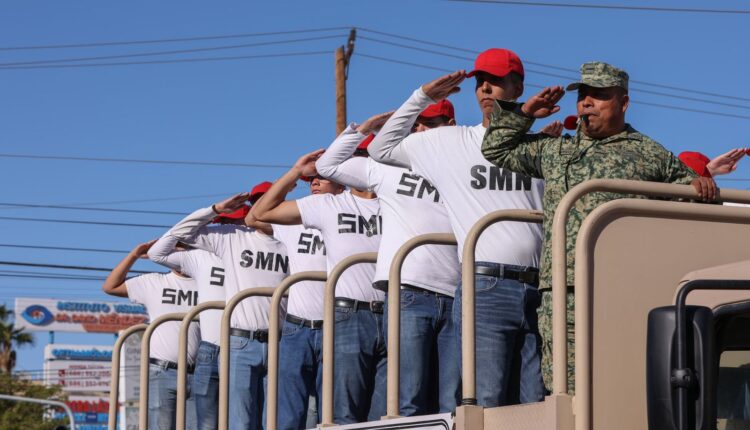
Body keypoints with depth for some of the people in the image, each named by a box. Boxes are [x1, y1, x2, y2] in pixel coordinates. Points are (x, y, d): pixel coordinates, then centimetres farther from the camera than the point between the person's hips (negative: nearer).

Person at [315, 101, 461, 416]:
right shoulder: (390, 168, 18)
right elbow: (328, 165, 23)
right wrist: (365, 128, 21)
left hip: (455, 299, 2)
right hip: (409, 295, -2)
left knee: (453, 407, -5)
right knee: (410, 404, -10)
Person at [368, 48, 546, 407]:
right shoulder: (449, 142, 15)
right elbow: (382, 148, 24)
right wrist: (423, 97, 20)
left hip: (536, 290, 2)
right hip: (485, 287, -2)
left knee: (536, 406, -2)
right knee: (487, 404, -11)